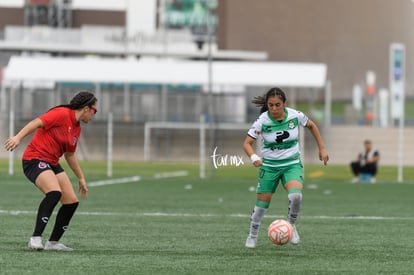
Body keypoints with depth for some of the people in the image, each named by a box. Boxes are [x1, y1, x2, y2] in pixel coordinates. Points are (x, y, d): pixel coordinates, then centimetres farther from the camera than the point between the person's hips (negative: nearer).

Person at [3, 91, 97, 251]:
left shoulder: (77, 128, 15)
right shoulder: (62, 114, -12)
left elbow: (70, 155, 27)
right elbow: (37, 123, -20)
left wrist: (81, 178, 31)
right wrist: (18, 138, -32)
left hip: (52, 164, 9)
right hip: (35, 159, -9)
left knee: (72, 201, 1)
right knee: (54, 192, -31)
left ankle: (53, 242, 12)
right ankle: (35, 238, -31)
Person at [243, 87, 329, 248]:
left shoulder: (295, 116, -11)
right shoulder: (262, 121, -16)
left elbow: (312, 126, 10)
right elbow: (247, 143, -15)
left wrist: (322, 149, 11)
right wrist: (254, 157, -36)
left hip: (292, 164, 0)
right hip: (269, 166, 0)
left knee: (295, 195, -26)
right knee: (261, 204, 2)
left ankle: (291, 225, 1)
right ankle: (252, 236, 27)